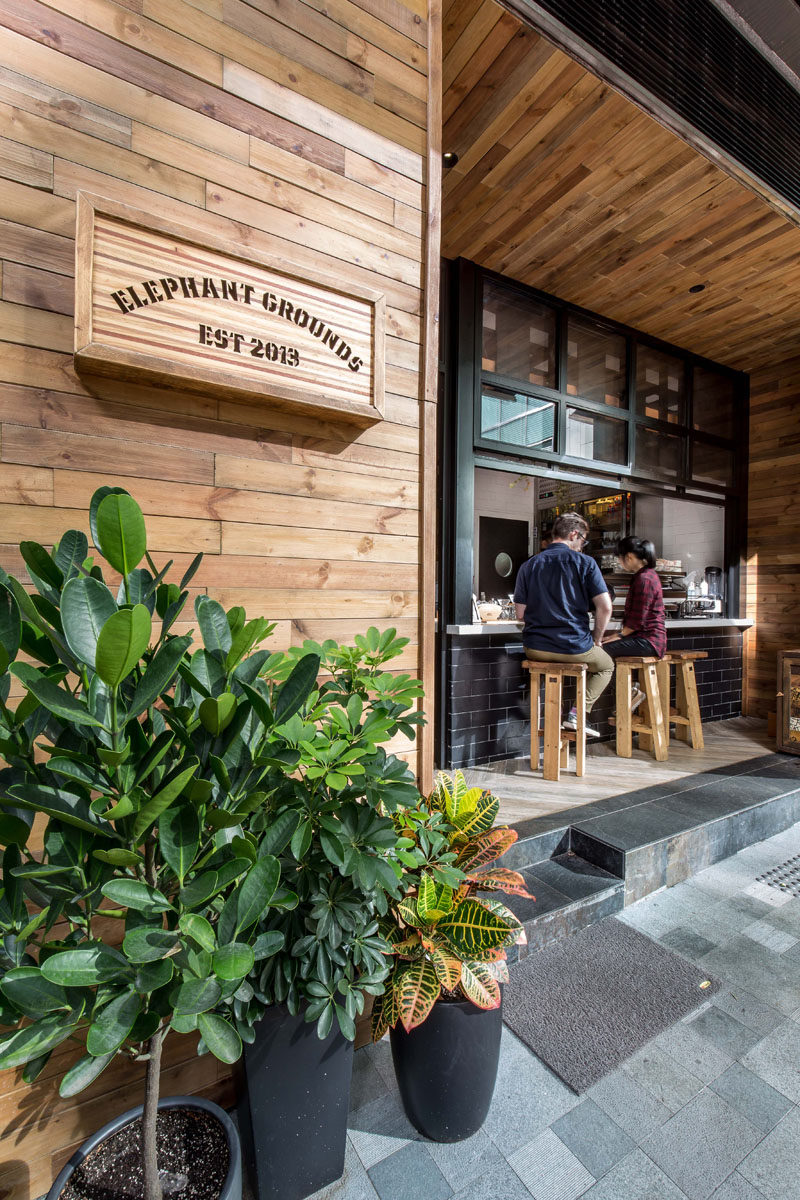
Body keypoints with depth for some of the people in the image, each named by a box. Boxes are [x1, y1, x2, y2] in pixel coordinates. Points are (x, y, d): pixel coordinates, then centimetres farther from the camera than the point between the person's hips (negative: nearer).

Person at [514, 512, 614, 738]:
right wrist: (596, 640, 6)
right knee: (606, 665, 28)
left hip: (535, 648, 4)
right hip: (574, 647, -3)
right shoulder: (584, 562, -4)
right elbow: (605, 608, -9)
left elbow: (520, 614, 4)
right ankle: (578, 713, 8)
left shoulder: (529, 565, 5)